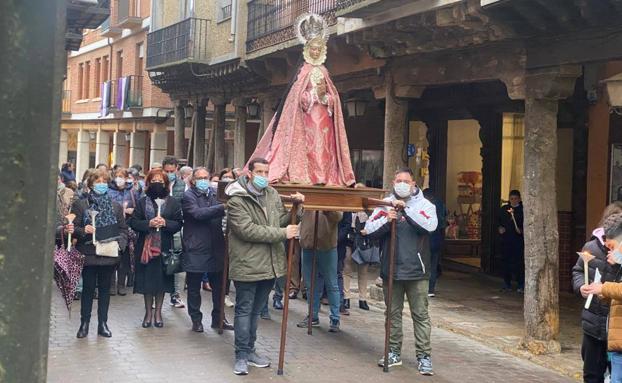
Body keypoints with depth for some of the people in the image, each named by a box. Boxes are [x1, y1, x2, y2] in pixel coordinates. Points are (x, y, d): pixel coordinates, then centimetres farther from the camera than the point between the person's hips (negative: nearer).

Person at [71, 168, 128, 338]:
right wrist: (83, 230, -20)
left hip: (109, 255, 2)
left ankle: (103, 323, 16)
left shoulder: (116, 207, 9)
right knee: (88, 288, 3)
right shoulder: (80, 204, 2)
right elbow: (73, 228, 0)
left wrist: (119, 243, -9)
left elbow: (123, 229, 8)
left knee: (105, 289, 9)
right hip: (88, 254, -2)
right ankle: (84, 323, 12)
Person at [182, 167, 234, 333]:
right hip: (196, 249, -5)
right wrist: (222, 207, -32)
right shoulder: (188, 196, -7)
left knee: (219, 286, 12)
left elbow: (222, 217, 13)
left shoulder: (215, 194, 8)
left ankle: (218, 318, 25)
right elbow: (198, 213, -24)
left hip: (216, 249, 5)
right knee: (194, 288, 7)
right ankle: (196, 319, 21)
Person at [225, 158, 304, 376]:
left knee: (256, 310, 16)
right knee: (244, 310, 3)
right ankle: (242, 356, 11)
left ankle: (249, 350, 27)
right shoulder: (237, 200, -13)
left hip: (269, 265, 6)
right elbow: (247, 230, -22)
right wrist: (282, 233, -19)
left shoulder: (273, 195, 9)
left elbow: (282, 220, 13)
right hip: (247, 265, -6)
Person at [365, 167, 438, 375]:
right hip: (391, 270, 3)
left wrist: (406, 209, -23)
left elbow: (430, 225, -18)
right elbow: (369, 229, -1)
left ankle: (424, 357, 5)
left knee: (420, 315, 0)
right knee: (393, 313, 11)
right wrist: (386, 220, -19)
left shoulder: (423, 204, 1)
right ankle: (394, 353, 21)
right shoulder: (385, 204, 8)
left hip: (416, 271, -3)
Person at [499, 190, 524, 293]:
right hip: (506, 239, 4)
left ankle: (521, 285, -3)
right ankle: (507, 284, 14)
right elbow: (499, 221, 21)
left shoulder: (523, 209, 1)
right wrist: (500, 228, 2)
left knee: (519, 262, -8)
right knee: (506, 261, 6)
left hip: (519, 240, -4)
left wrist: (521, 230, -14)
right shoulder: (504, 209, 13)